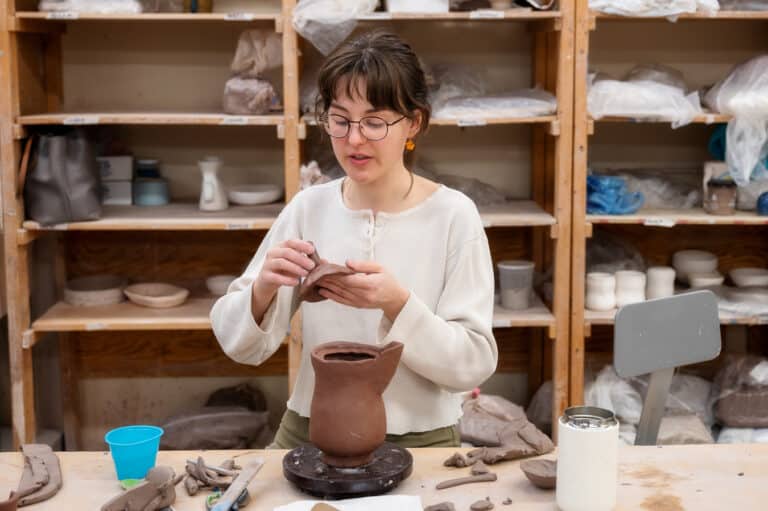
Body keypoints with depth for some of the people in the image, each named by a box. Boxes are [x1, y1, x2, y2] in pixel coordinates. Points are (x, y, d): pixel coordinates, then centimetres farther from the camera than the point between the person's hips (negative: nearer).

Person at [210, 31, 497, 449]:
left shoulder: (453, 215, -8)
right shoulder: (307, 208, 1)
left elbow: (475, 364, -10)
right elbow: (241, 346, 1)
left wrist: (397, 303, -24)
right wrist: (262, 289, -19)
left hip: (418, 444, -1)